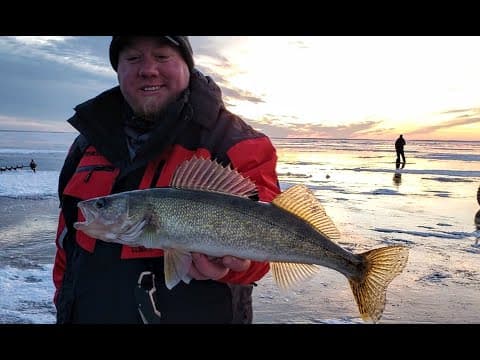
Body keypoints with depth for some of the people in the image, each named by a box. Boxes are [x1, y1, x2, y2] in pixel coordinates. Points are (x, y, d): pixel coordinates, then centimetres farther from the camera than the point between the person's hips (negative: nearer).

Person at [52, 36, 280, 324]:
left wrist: (230, 259, -39)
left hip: (194, 312, -4)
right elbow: (68, 235, 12)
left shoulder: (235, 141, -12)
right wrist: (63, 299, 12)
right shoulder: (90, 141, 5)